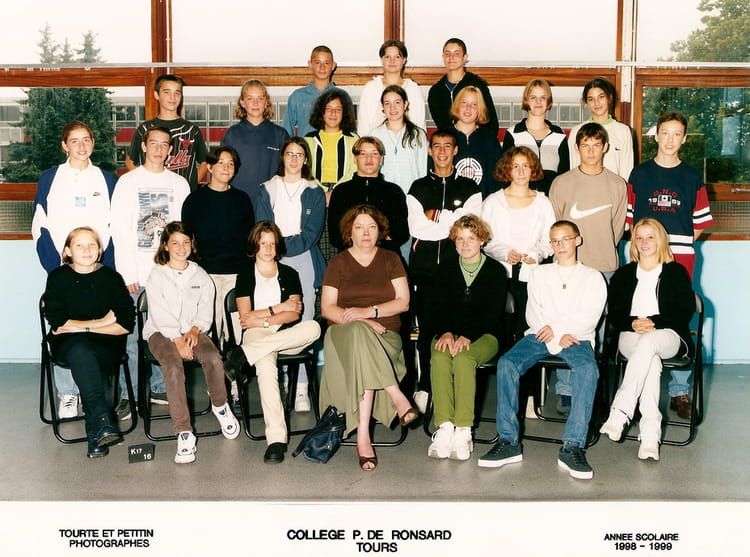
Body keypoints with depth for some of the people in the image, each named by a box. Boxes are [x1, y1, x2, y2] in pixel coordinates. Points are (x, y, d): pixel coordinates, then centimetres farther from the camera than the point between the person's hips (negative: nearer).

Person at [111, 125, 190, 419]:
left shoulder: (179, 184, 11)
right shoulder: (128, 181, 4)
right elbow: (120, 231, -1)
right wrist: (128, 273, -8)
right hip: (136, 273, -2)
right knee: (132, 336, -4)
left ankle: (160, 387, 17)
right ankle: (128, 394, 4)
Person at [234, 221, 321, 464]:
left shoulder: (289, 274, 18)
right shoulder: (245, 275, 14)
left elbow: (295, 314, 4)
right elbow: (245, 317, 2)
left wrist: (263, 320, -7)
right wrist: (278, 309, -1)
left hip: (287, 337, 2)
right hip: (256, 335, -2)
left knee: (313, 327, -33)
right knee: (266, 367, -37)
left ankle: (244, 354, -35)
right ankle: (276, 439, -45)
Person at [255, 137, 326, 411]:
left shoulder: (314, 192, 12)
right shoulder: (267, 190, 15)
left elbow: (311, 233, 2)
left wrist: (283, 245, -8)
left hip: (303, 261, -1)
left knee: (303, 322, -7)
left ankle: (301, 389, -6)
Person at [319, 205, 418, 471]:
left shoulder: (390, 260, 16)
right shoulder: (338, 263, 14)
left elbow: (403, 302, 5)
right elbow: (327, 308, 3)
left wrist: (369, 311, -11)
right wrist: (358, 321, -14)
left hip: (385, 334, 1)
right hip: (344, 332, -1)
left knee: (363, 355, -36)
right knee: (361, 335, -39)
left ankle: (363, 436, -40)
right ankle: (399, 398, -41)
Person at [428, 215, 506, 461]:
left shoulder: (495, 270, 6)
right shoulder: (446, 269, 16)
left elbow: (493, 312, -4)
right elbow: (438, 306, 6)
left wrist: (467, 336, -19)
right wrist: (445, 332, -15)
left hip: (484, 335, -2)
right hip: (449, 332, 2)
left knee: (464, 358, -35)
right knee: (439, 357, -32)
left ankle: (463, 430, -37)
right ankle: (444, 427, -38)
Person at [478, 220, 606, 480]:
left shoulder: (593, 277, 16)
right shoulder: (539, 274, 22)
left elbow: (590, 317, 1)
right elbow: (533, 313, 9)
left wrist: (556, 328, -12)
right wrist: (556, 339, -8)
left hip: (577, 338, -2)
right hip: (539, 335, 2)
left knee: (588, 368, -36)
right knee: (507, 363, -28)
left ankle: (572, 447, -38)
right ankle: (509, 442, -27)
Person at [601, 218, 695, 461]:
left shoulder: (676, 272, 15)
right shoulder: (623, 274, 21)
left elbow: (686, 311, 4)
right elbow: (613, 315, 12)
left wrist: (654, 322, -11)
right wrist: (633, 323, -10)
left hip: (668, 335, -1)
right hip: (630, 336, 1)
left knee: (648, 343, -40)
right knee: (651, 359, -36)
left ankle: (620, 411, -46)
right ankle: (650, 431, -44)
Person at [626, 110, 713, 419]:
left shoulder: (692, 177, 9)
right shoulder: (640, 174, 8)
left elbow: (701, 222, 11)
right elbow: (630, 218, 9)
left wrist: (680, 243, 1)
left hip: (681, 258, 0)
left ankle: (680, 392, 10)